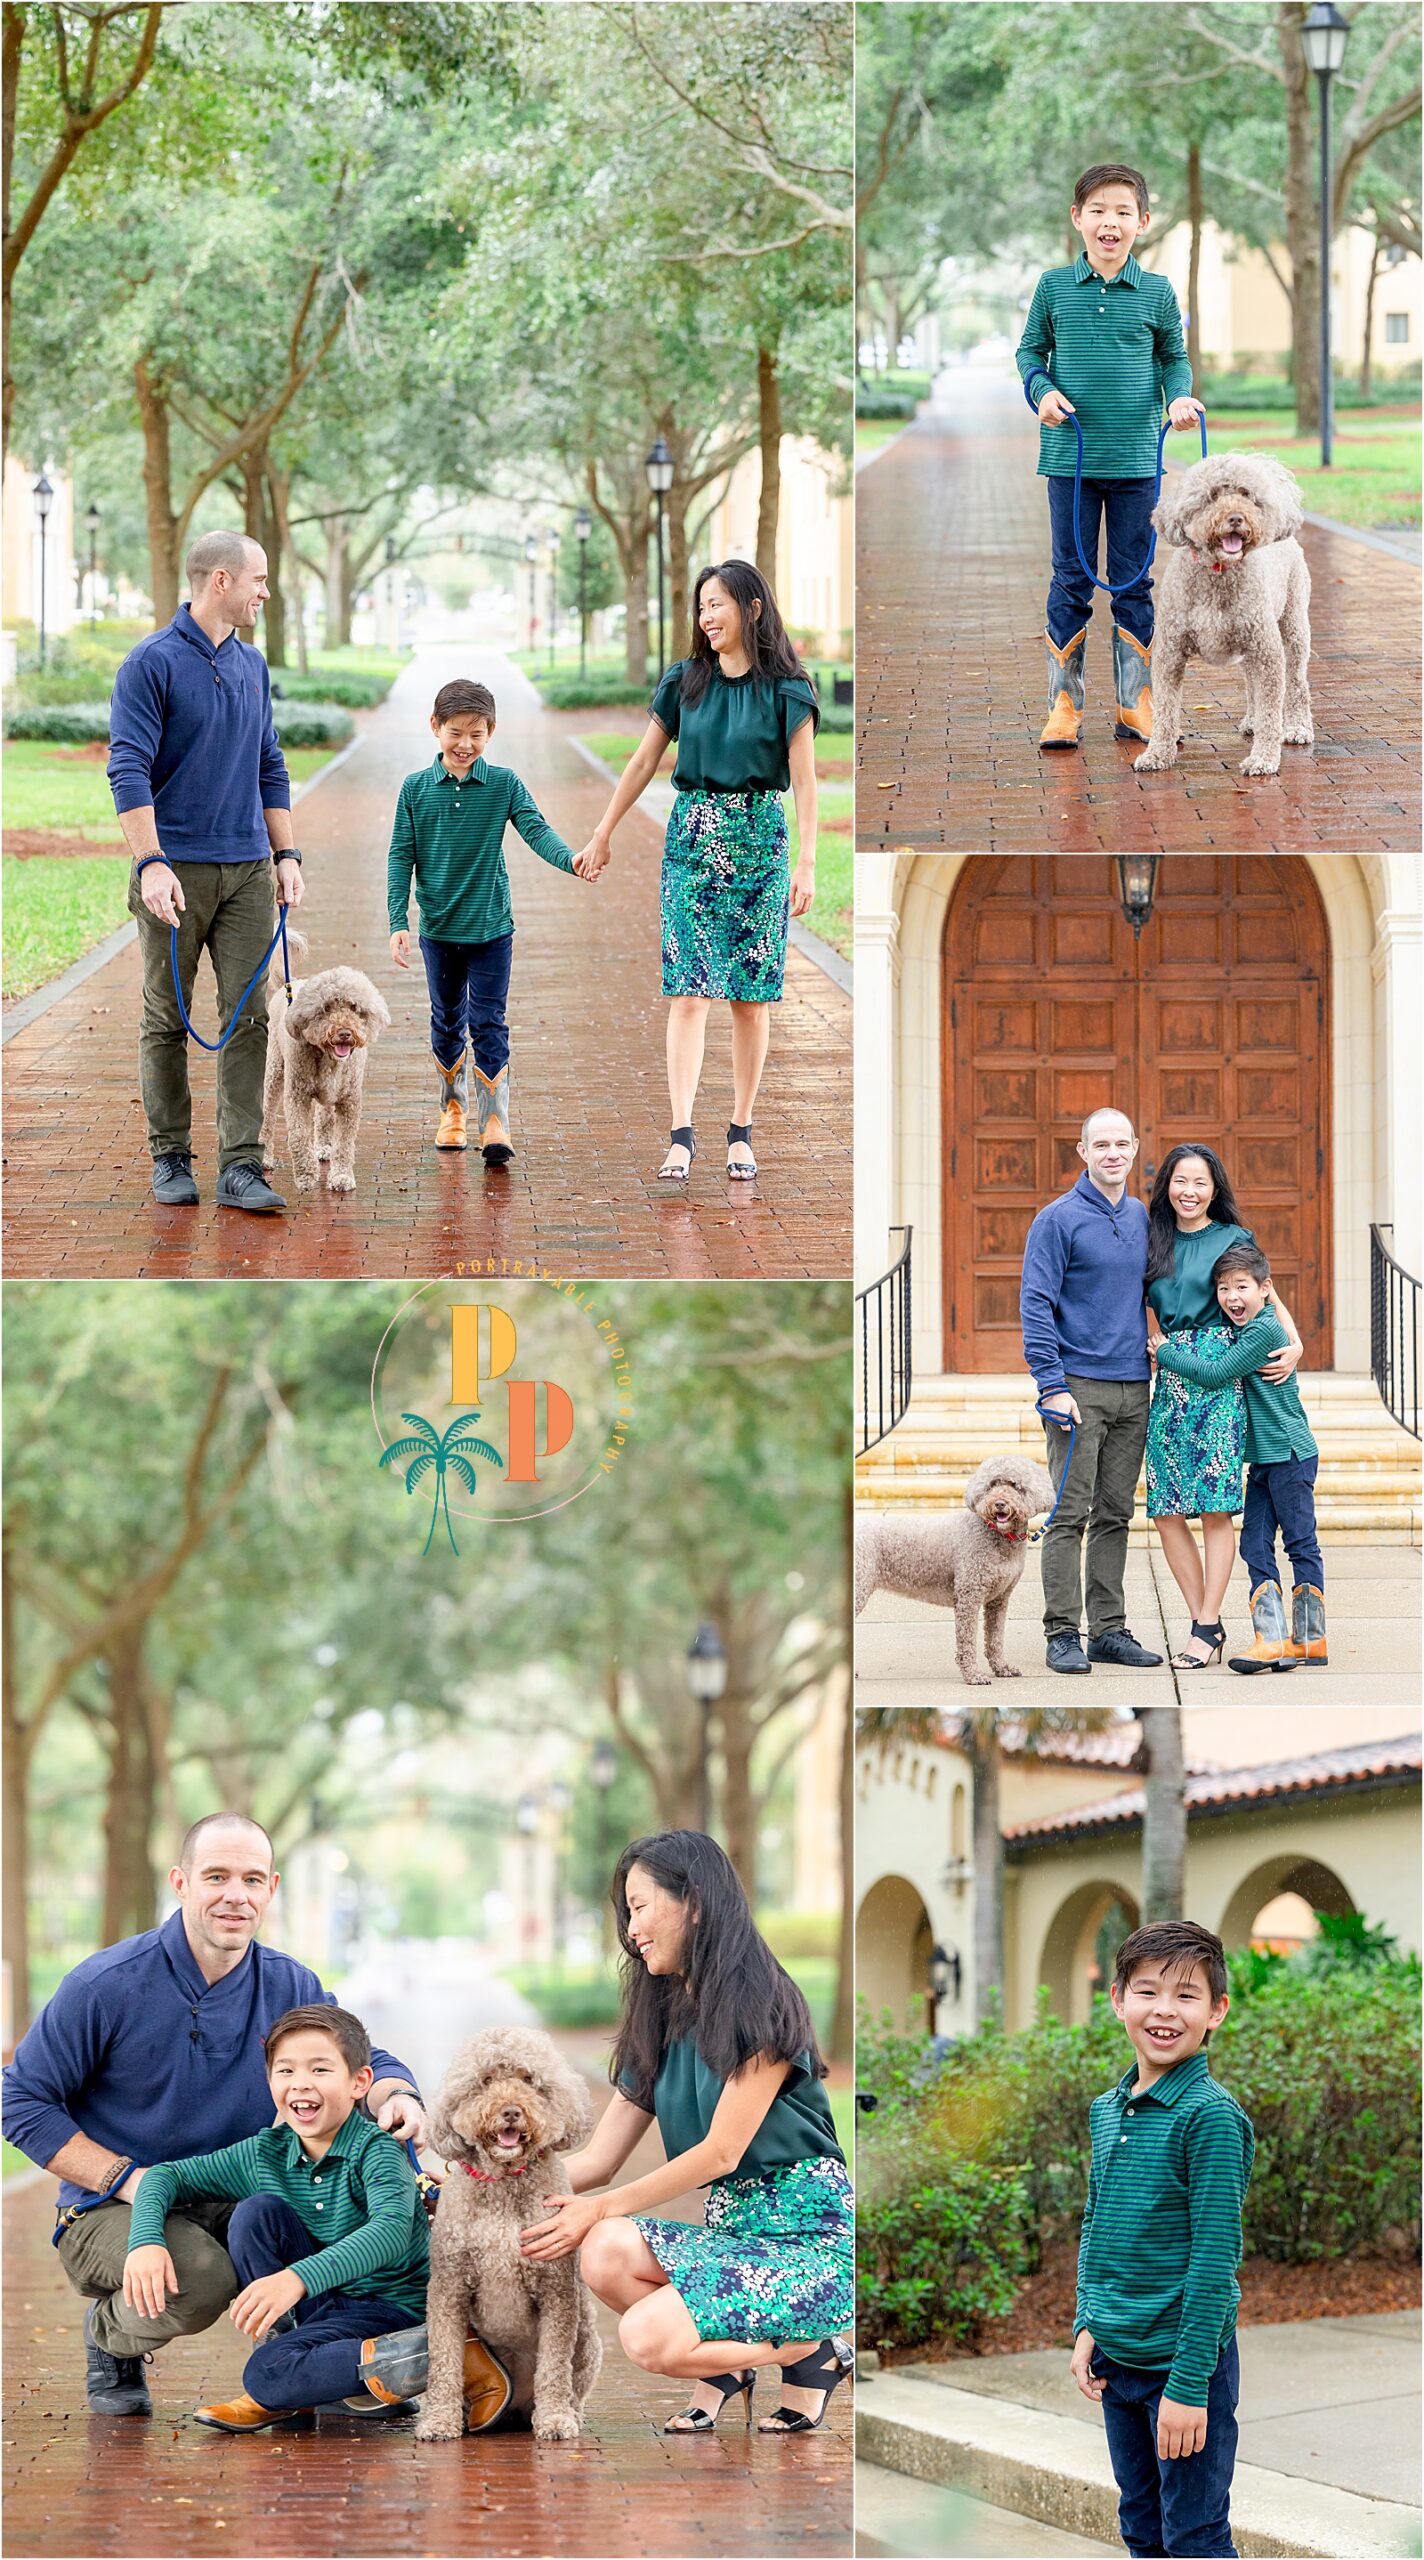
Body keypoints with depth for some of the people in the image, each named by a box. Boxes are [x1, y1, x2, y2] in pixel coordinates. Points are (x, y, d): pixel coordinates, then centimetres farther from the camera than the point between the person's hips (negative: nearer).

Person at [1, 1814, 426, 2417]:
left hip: (235, 2208, 4)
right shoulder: (107, 1984, -13)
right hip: (108, 2211, -4)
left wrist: (397, 2096, -19)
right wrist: (127, 2179, -19)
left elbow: (367, 2062, 8)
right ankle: (110, 2334, 0)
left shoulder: (289, 1986, 1)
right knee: (200, 2278, -38)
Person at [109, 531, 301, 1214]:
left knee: (249, 1016, -2)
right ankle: (170, 1160, 12)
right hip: (177, 872, -5)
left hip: (248, 871, 5)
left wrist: (286, 855, 12)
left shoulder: (252, 666, 13)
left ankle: (241, 1166, -3)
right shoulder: (152, 663, -7)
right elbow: (129, 771, -13)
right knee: (167, 1020, 3)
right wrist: (152, 863, -21)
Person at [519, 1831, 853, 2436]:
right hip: (733, 2228, 7)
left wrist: (601, 2208, -15)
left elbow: (722, 2152, -13)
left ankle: (809, 2351, -1)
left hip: (810, 2237, -7)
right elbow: (598, 2160, 14)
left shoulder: (762, 2006, -9)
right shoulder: (661, 2022, 15)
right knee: (606, 2251, -23)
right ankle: (726, 2364, 1)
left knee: (649, 2335, -27)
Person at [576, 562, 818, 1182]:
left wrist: (807, 863, -11)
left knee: (751, 997, 1)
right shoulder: (685, 682, 7)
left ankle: (741, 1133, 9)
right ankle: (681, 1137, -15)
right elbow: (643, 763, 14)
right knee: (688, 992, -8)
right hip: (691, 837, 2)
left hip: (758, 839, -2)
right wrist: (603, 833, 17)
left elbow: (803, 781, -4)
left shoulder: (786, 689, -1)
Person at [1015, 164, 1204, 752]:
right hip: (1070, 456, 0)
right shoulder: (1054, 287, 2)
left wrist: (1179, 395, -6)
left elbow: (1174, 357, 13)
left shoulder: (1156, 293, 2)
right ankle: (1063, 704, 9)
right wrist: (1042, 389, -8)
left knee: (1134, 583, 6)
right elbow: (1030, 349, 11)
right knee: (1071, 581, 4)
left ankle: (1136, 704, 14)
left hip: (1135, 459, 0)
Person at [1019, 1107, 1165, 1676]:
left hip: (1133, 1389, 6)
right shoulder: (1059, 1219, -7)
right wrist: (1052, 1387, -17)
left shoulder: (1142, 1218, 12)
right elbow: (1036, 1305, -10)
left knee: (1115, 1515, 9)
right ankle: (1062, 1633, -3)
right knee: (1070, 1515, -5)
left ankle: (1110, 1629, 14)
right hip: (1080, 1385, -6)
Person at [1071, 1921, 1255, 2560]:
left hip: (1185, 2360, -7)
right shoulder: (1106, 2110, 6)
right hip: (1115, 2361, 7)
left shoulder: (1210, 2115, -16)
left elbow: (1215, 2257, -18)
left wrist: (1188, 2383, -20)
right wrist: (1087, 2326, 5)